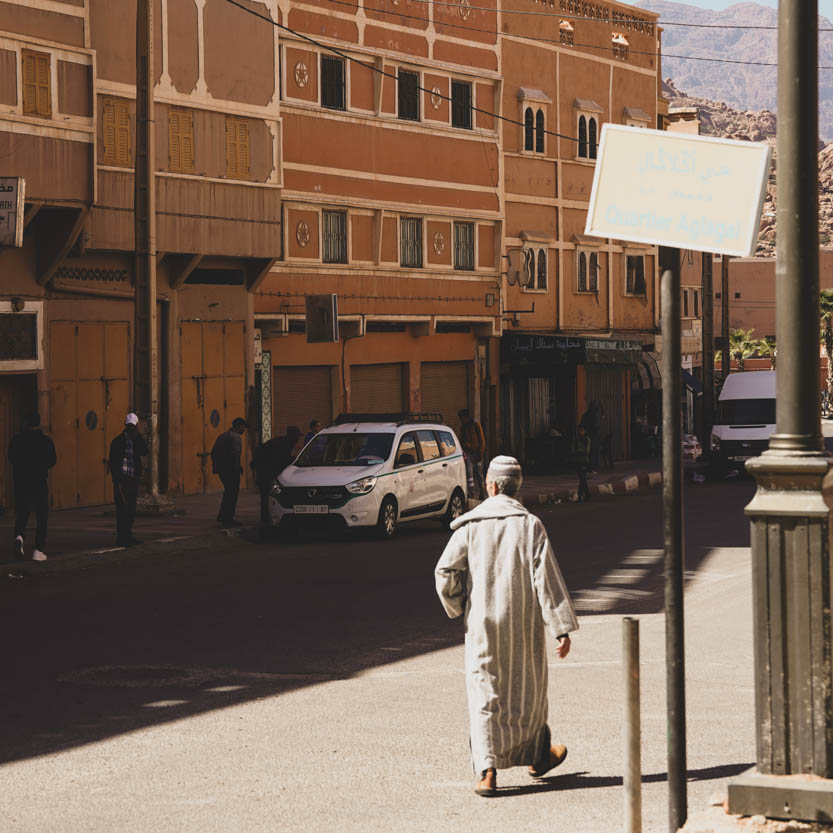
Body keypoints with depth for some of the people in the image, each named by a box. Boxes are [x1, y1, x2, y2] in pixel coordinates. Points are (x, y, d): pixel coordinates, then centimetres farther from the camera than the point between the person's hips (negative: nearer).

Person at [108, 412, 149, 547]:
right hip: (122, 479, -5)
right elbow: (112, 462, -6)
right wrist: (116, 479, -15)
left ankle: (127, 535, 19)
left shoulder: (137, 440, 13)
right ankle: (121, 537, -7)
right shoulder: (118, 441, -2)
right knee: (122, 509, -8)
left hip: (133, 480, 5)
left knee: (131, 510, 10)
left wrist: (138, 434, -7)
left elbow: (144, 452, -6)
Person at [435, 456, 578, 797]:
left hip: (483, 626, 0)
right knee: (527, 690, 18)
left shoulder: (470, 525, -6)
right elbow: (547, 579, -11)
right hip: (524, 624, 0)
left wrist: (457, 607, 10)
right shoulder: (530, 525, -7)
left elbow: (445, 572, -10)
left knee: (484, 694, 3)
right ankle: (536, 756, 36)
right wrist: (563, 628, -10)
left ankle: (487, 771, -10)